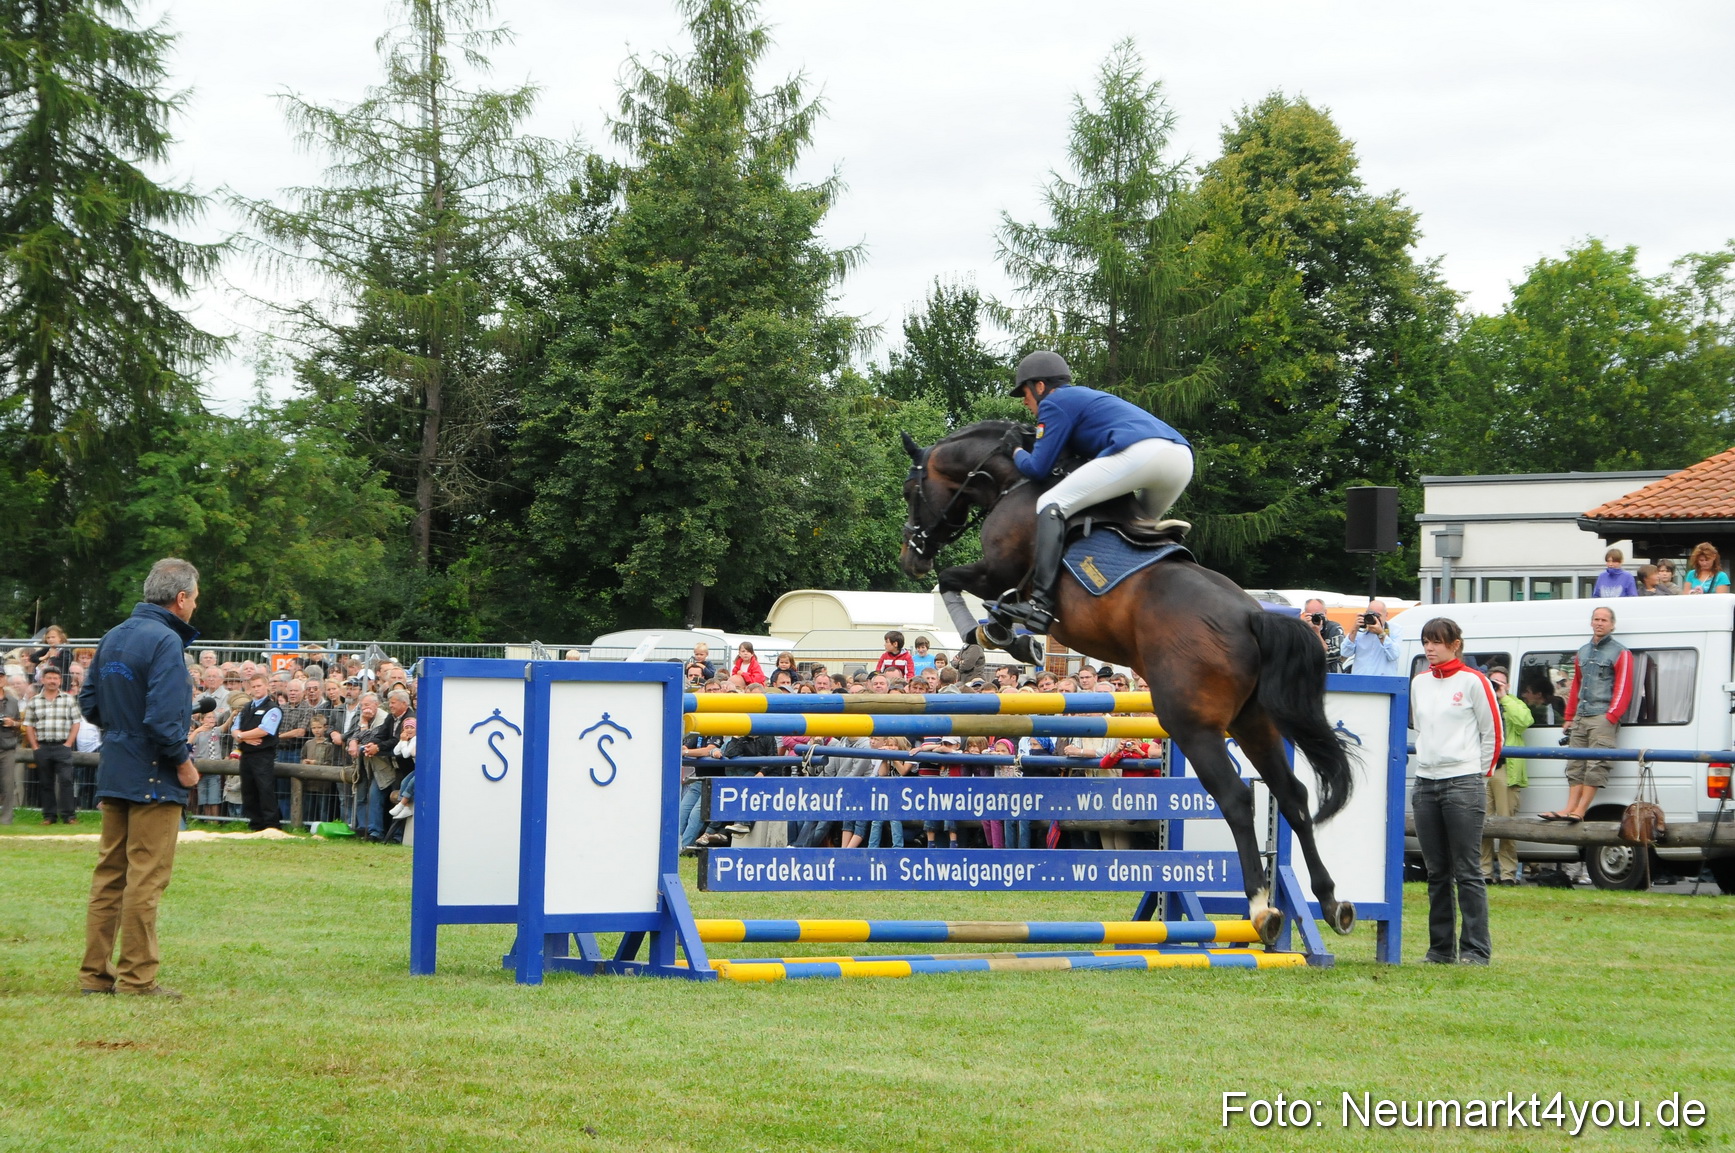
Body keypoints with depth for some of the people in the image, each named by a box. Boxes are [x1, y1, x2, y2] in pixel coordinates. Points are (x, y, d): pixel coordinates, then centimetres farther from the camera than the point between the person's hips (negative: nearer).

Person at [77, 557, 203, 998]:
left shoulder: (113, 637, 10)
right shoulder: (165, 641, -17)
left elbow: (89, 701, 16)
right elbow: (163, 716, -24)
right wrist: (182, 761, -12)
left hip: (114, 774, 8)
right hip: (153, 778, -8)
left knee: (109, 874, 13)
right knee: (146, 877, -3)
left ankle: (95, 973, 16)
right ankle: (138, 976, 0)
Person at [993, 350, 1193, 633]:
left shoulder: (1055, 402, 12)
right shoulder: (1088, 397, 38)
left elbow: (1038, 468, 7)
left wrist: (1017, 454, 26)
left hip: (1138, 453, -9)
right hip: (1182, 457, 9)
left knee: (1051, 504, -8)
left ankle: (1041, 603, -22)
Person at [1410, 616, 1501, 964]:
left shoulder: (1473, 682, -4)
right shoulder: (1419, 683, 13)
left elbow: (1492, 733, 0)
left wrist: (1480, 774, 2)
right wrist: (1427, 761, 14)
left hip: (1463, 784, -6)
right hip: (1425, 783, 6)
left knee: (1467, 871, -6)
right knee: (1437, 872, 8)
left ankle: (1476, 949, -4)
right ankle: (1440, 947, 13)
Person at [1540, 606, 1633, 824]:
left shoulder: (1619, 653, 0)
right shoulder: (1582, 652, 21)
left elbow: (1623, 689, -7)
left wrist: (1611, 718, -14)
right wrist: (1569, 717, 19)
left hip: (1602, 717, -7)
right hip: (1581, 717, 7)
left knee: (1595, 765, -11)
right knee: (1576, 764, 2)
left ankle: (1580, 810, -16)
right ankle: (1570, 808, -1)